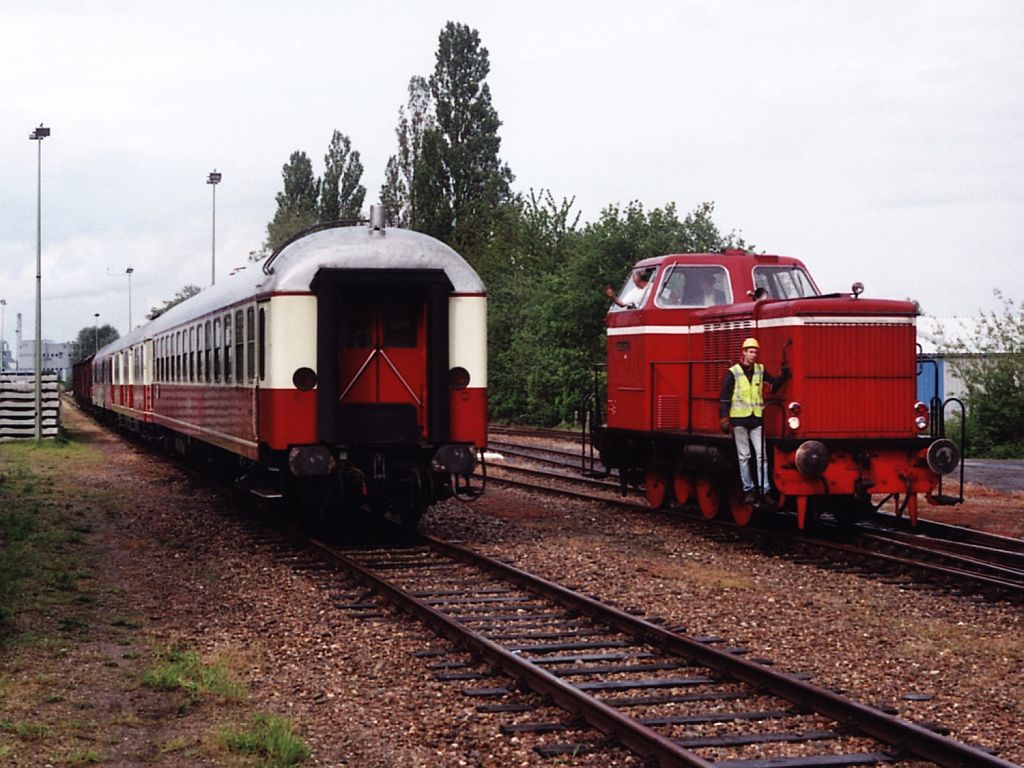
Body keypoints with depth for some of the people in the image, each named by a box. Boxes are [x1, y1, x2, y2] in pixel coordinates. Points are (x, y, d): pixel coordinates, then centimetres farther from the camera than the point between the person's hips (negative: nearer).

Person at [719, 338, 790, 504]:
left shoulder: (760, 370, 8)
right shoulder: (733, 373, -3)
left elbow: (774, 385, 6)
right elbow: (725, 398, -3)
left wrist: (784, 373, -10)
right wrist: (724, 419, -9)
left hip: (756, 419, 3)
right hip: (739, 419, -3)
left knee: (761, 455, -2)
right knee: (744, 456, 3)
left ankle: (765, 490, -2)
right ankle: (748, 489, 9)